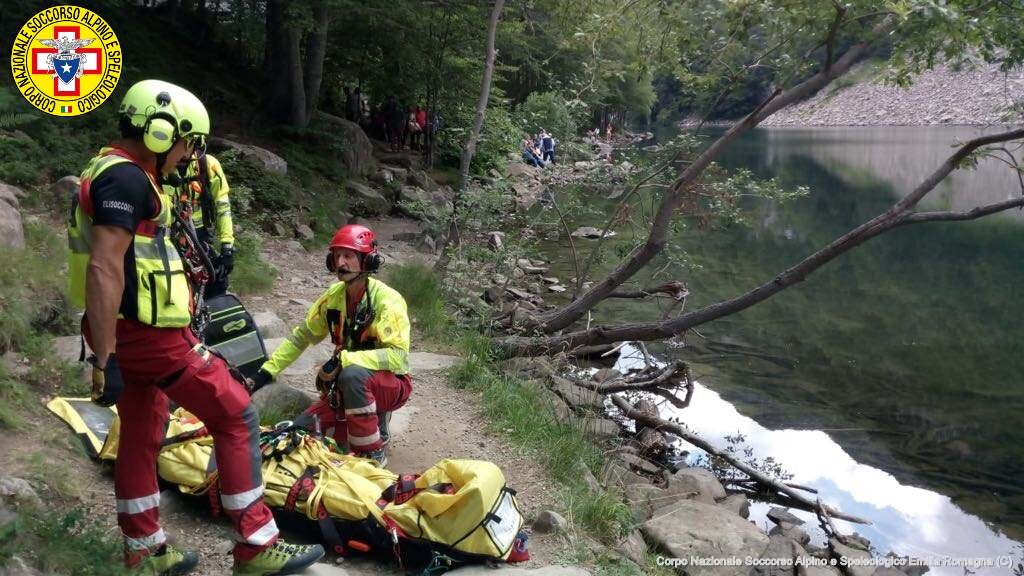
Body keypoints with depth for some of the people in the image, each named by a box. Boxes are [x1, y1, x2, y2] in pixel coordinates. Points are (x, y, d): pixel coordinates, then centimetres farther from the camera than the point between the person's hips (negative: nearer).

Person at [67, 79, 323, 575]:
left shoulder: (117, 173, 16)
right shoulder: (127, 178, -17)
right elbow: (103, 270, -25)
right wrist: (105, 359, -26)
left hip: (131, 331, 11)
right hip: (149, 334, -10)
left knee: (140, 438, 17)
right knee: (236, 417, -3)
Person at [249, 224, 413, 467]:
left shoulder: (386, 299, -21)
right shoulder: (334, 296, -2)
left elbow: (398, 355, -30)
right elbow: (301, 337, 7)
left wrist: (343, 360, -35)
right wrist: (266, 372, 0)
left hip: (391, 384, -6)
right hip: (347, 385, 7)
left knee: (352, 374, -37)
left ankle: (373, 453, -21)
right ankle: (374, 425, 13)